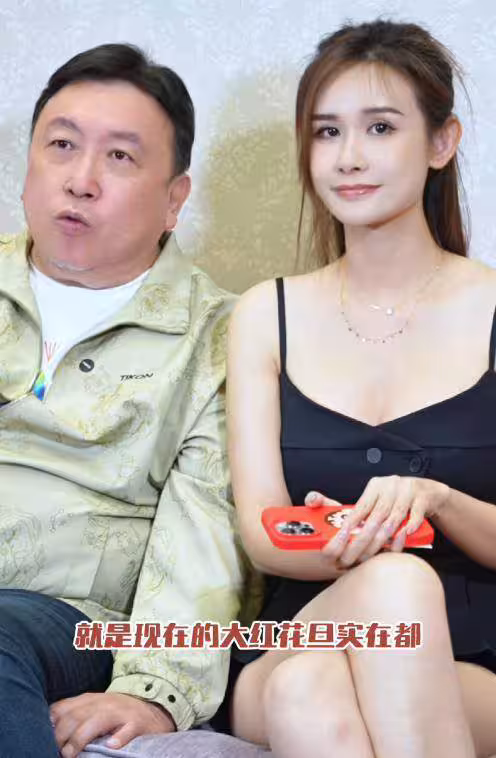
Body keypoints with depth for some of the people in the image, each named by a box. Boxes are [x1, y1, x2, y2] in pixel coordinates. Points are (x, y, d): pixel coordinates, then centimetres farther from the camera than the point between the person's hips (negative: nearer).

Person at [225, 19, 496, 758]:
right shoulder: (266, 316, 8)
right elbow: (261, 534, 1)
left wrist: (434, 499, -20)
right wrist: (339, 546, -22)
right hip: (294, 648, 1)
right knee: (395, 582, -34)